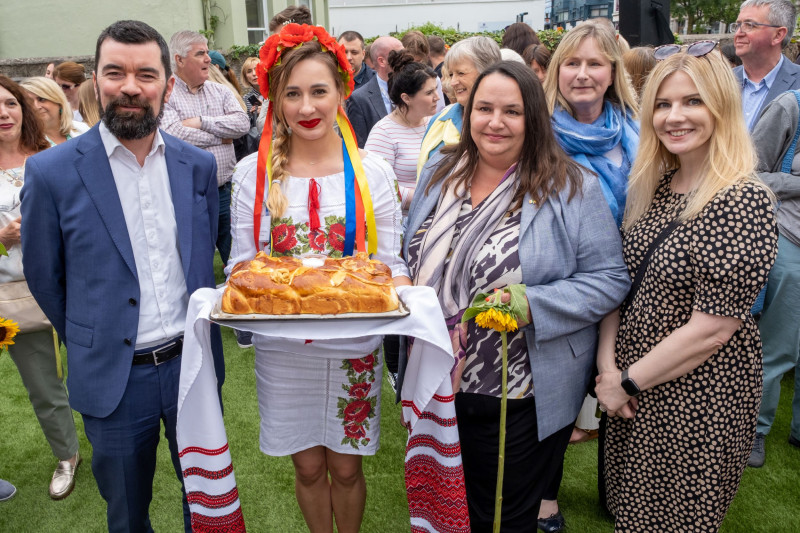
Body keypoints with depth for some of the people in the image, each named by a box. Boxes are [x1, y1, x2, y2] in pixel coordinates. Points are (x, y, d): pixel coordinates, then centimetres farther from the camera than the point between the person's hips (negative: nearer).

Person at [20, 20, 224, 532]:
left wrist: (193, 342, 11)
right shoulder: (52, 173, -11)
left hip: (194, 365, 3)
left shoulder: (199, 165, -1)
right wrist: (89, 344, 8)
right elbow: (44, 277, 1)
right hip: (114, 379, -2)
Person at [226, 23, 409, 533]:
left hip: (355, 347, 0)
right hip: (281, 349, 1)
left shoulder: (372, 170, -4)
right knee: (308, 467, 16)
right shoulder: (253, 172, -2)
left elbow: (391, 263, -1)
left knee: (346, 468, 14)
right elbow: (242, 262, 2)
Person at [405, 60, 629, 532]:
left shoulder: (572, 188, -11)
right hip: (435, 385, 5)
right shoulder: (440, 174, 5)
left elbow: (610, 278, -12)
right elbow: (414, 258, 17)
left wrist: (533, 305, -24)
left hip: (520, 402, -4)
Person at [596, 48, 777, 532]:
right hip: (630, 386, 7)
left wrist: (628, 383, -14)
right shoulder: (654, 186, 3)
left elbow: (711, 330, -22)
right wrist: (608, 365, -7)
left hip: (697, 397, -6)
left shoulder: (744, 201, -20)